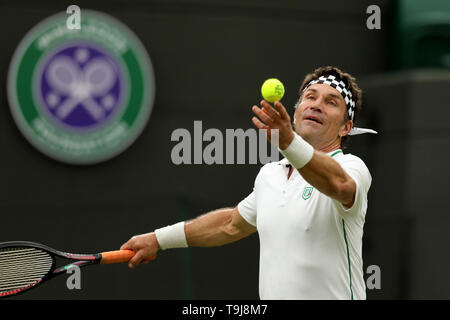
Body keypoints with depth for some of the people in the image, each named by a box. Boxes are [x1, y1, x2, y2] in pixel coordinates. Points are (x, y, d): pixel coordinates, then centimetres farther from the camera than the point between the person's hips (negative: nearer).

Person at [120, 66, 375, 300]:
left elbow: (338, 183, -32)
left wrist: (289, 141, -48)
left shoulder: (350, 167, -9)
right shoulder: (269, 174, 12)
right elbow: (233, 224, 27)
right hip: (271, 294, 6)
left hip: (331, 293, -5)